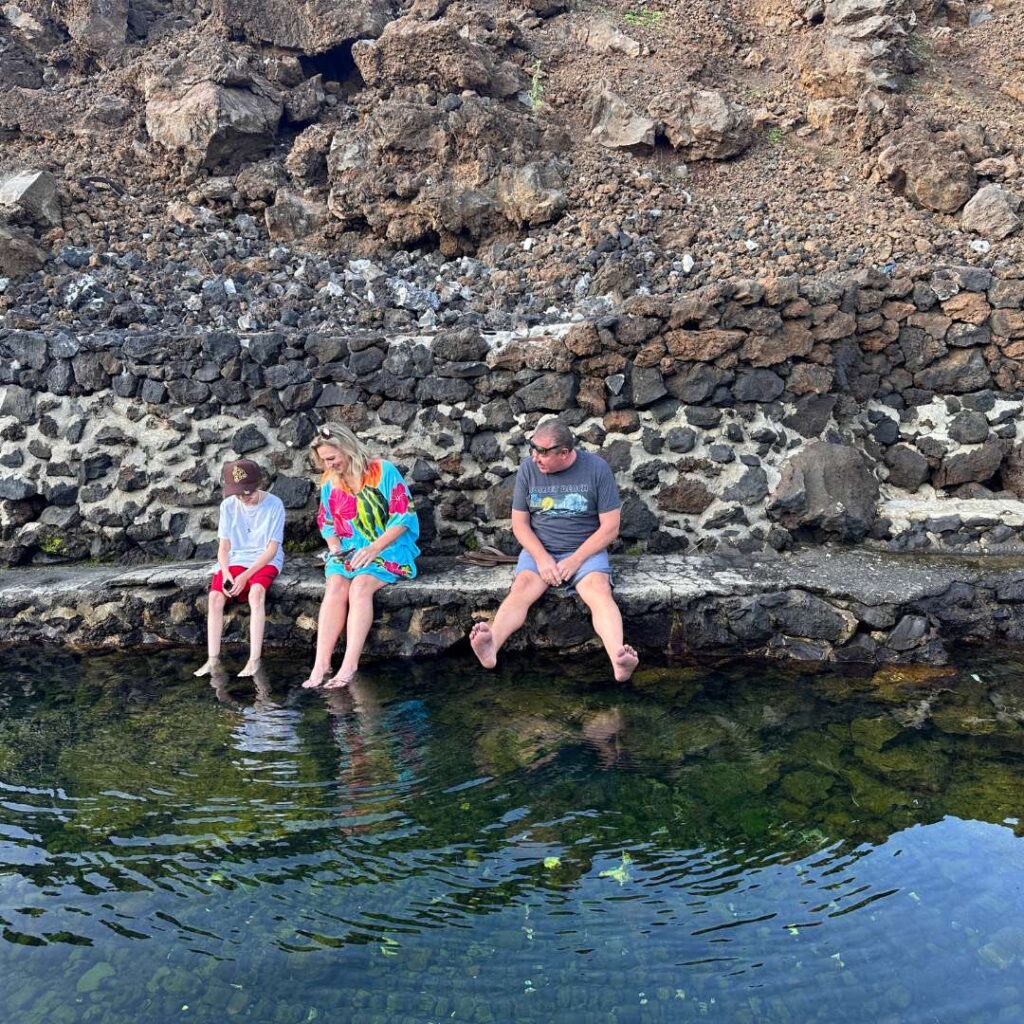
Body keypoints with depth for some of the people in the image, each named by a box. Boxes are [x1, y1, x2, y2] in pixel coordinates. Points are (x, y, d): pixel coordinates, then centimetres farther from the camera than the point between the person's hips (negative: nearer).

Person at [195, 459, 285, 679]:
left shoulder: (274, 504, -10)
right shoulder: (228, 506, 1)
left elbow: (272, 548, -11)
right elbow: (224, 545, 3)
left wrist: (246, 575, -21)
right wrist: (225, 572, -17)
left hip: (266, 561, -4)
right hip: (235, 561, 4)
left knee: (256, 592, -34)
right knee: (215, 596, -22)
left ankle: (254, 659, -33)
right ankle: (213, 659, -16)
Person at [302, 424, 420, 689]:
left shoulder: (383, 471, -8)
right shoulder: (329, 481, 9)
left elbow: (403, 518, -11)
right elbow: (326, 522, 19)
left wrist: (373, 548, -19)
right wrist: (334, 546, -2)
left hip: (388, 548, -4)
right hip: (348, 550, 4)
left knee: (360, 585, -32)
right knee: (335, 586, -27)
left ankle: (349, 665, -36)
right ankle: (321, 664, -34)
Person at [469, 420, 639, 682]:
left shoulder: (596, 468, -7)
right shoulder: (528, 469, -1)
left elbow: (610, 527, -6)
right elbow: (520, 523, 3)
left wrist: (575, 560, -15)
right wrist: (542, 557, -14)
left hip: (586, 550, -1)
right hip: (538, 550, 2)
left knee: (599, 591, -31)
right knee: (521, 589, -28)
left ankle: (618, 660, -54)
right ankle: (490, 648, -52)